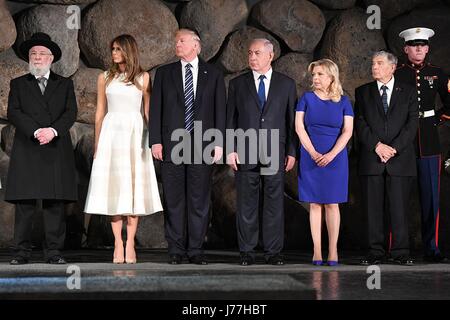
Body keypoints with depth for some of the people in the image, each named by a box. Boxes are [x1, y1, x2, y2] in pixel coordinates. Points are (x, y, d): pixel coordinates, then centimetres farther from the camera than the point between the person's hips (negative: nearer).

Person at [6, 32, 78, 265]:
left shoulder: (65, 84, 17)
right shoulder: (18, 84, 15)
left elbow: (71, 113, 4)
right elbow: (13, 112, 1)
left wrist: (53, 130, -13)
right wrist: (36, 131, -14)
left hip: (57, 152, 1)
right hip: (26, 152, -1)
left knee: (55, 204, -2)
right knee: (24, 204, -4)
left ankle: (53, 252, 2)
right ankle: (21, 252, -1)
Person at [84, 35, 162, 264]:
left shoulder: (143, 78, 7)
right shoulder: (105, 78, 10)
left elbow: (148, 112, 8)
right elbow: (100, 112, 11)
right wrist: (97, 143, 6)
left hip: (135, 135, -1)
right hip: (112, 134, 1)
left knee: (134, 187, -3)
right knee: (114, 188, -3)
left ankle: (130, 244, -1)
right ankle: (118, 243, -1)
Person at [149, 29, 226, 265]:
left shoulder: (213, 75, 9)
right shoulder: (164, 74, 11)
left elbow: (220, 110, 6)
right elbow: (156, 109, 7)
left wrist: (218, 143, -3)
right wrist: (155, 141, -2)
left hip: (202, 146, -1)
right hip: (171, 145, 1)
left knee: (199, 199, 0)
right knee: (173, 200, 1)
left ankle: (196, 250, 6)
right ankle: (176, 250, 7)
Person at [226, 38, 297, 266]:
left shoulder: (286, 84, 9)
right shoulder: (237, 84, 9)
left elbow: (291, 120, 7)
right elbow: (230, 119, 8)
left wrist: (292, 152, 1)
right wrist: (230, 150, -1)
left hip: (275, 153, 0)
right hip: (245, 153, 0)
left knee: (274, 203, 1)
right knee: (246, 204, 2)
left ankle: (273, 252, 7)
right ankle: (247, 252, 7)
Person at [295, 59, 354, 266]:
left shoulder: (343, 101, 4)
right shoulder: (307, 98, 5)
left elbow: (347, 131, -1)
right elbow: (299, 127, -1)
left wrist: (331, 154, -13)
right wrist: (314, 153, -10)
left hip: (335, 158, 0)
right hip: (310, 159, 1)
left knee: (332, 204, 1)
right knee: (314, 204, 1)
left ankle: (333, 250, 3)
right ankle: (317, 251, 3)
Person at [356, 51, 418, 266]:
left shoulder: (408, 92, 9)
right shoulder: (363, 92, 12)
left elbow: (412, 123, 1)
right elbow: (360, 123, 2)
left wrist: (394, 147, -11)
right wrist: (377, 146, -11)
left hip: (400, 158, -1)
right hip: (371, 159, 1)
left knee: (399, 207, -2)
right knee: (373, 208, 1)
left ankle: (400, 253, 3)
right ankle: (375, 252, 6)